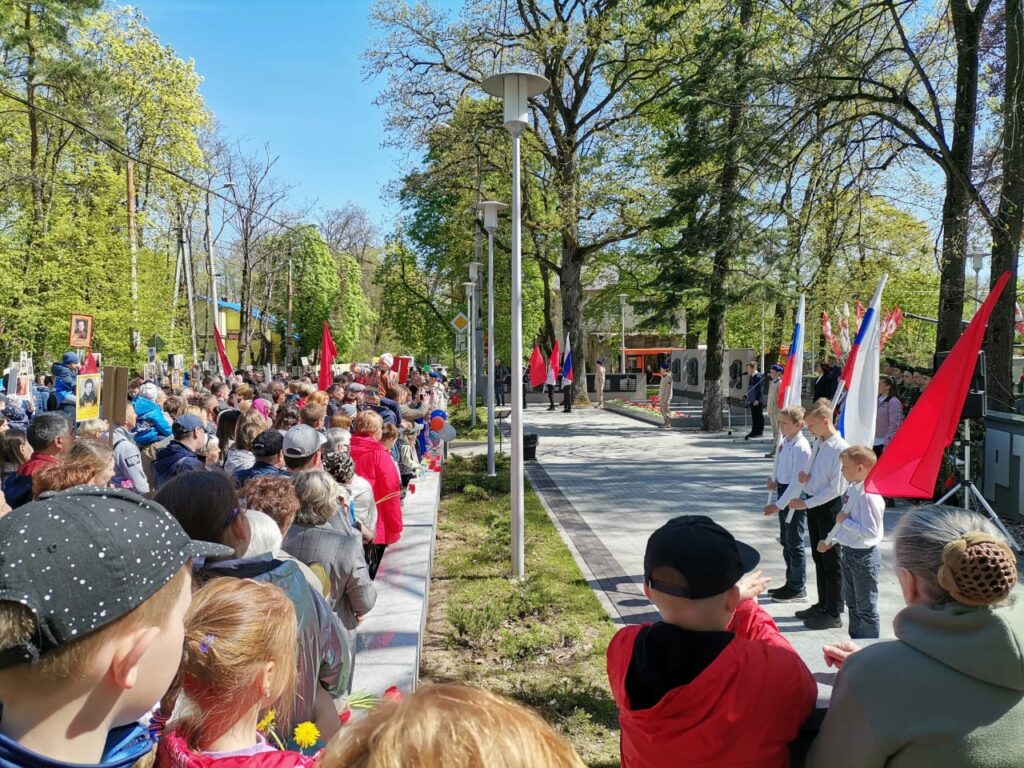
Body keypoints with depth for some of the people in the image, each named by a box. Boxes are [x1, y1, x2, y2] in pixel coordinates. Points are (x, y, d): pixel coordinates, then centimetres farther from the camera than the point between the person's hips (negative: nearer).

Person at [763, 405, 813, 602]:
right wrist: (774, 480, -1)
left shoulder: (801, 447, -20)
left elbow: (797, 481, -22)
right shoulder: (783, 442, 6)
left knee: (794, 543, 1)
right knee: (786, 541, 18)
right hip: (783, 491, 9)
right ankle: (791, 583, 32)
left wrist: (779, 505, -23)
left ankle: (798, 588, 16)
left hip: (795, 497, -9)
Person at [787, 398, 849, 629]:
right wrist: (805, 478, -4)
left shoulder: (840, 448, -19)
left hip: (829, 506, -8)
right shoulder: (817, 444, 7)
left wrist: (806, 503, -18)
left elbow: (835, 488, -20)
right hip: (812, 505, 8)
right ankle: (822, 605, 31)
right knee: (818, 557, 17)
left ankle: (834, 613, 13)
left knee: (830, 560, 2)